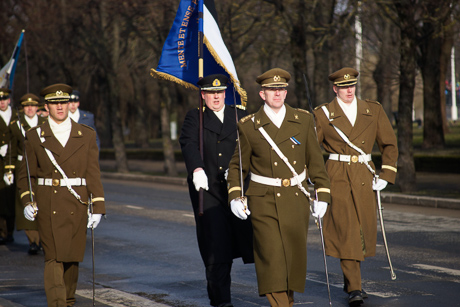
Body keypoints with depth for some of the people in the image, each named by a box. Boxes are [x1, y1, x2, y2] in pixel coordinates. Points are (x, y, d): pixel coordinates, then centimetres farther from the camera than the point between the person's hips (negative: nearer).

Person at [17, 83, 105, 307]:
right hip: (48, 205, -2)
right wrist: (27, 202, -5)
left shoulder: (87, 135, 7)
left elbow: (94, 174, 5)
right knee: (53, 257, -11)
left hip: (77, 205, 2)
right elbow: (26, 174, 10)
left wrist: (98, 207, -2)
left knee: (72, 257, 8)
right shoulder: (35, 136, 5)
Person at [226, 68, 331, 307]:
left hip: (296, 200, 2)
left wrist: (322, 195, 5)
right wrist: (235, 197, -3)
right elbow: (238, 165, 9)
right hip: (264, 202, -2)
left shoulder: (303, 120, 5)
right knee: (271, 258, -11)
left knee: (295, 257, 7)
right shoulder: (249, 126, 0)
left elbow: (315, 160, 10)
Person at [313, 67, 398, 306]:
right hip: (337, 177, -3)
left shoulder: (373, 111, 7)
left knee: (364, 230, 6)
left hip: (364, 177, 3)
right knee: (345, 230, -10)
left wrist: (386, 176, 3)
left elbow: (389, 144, 12)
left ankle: (350, 278, 28)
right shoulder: (323, 114, 1)